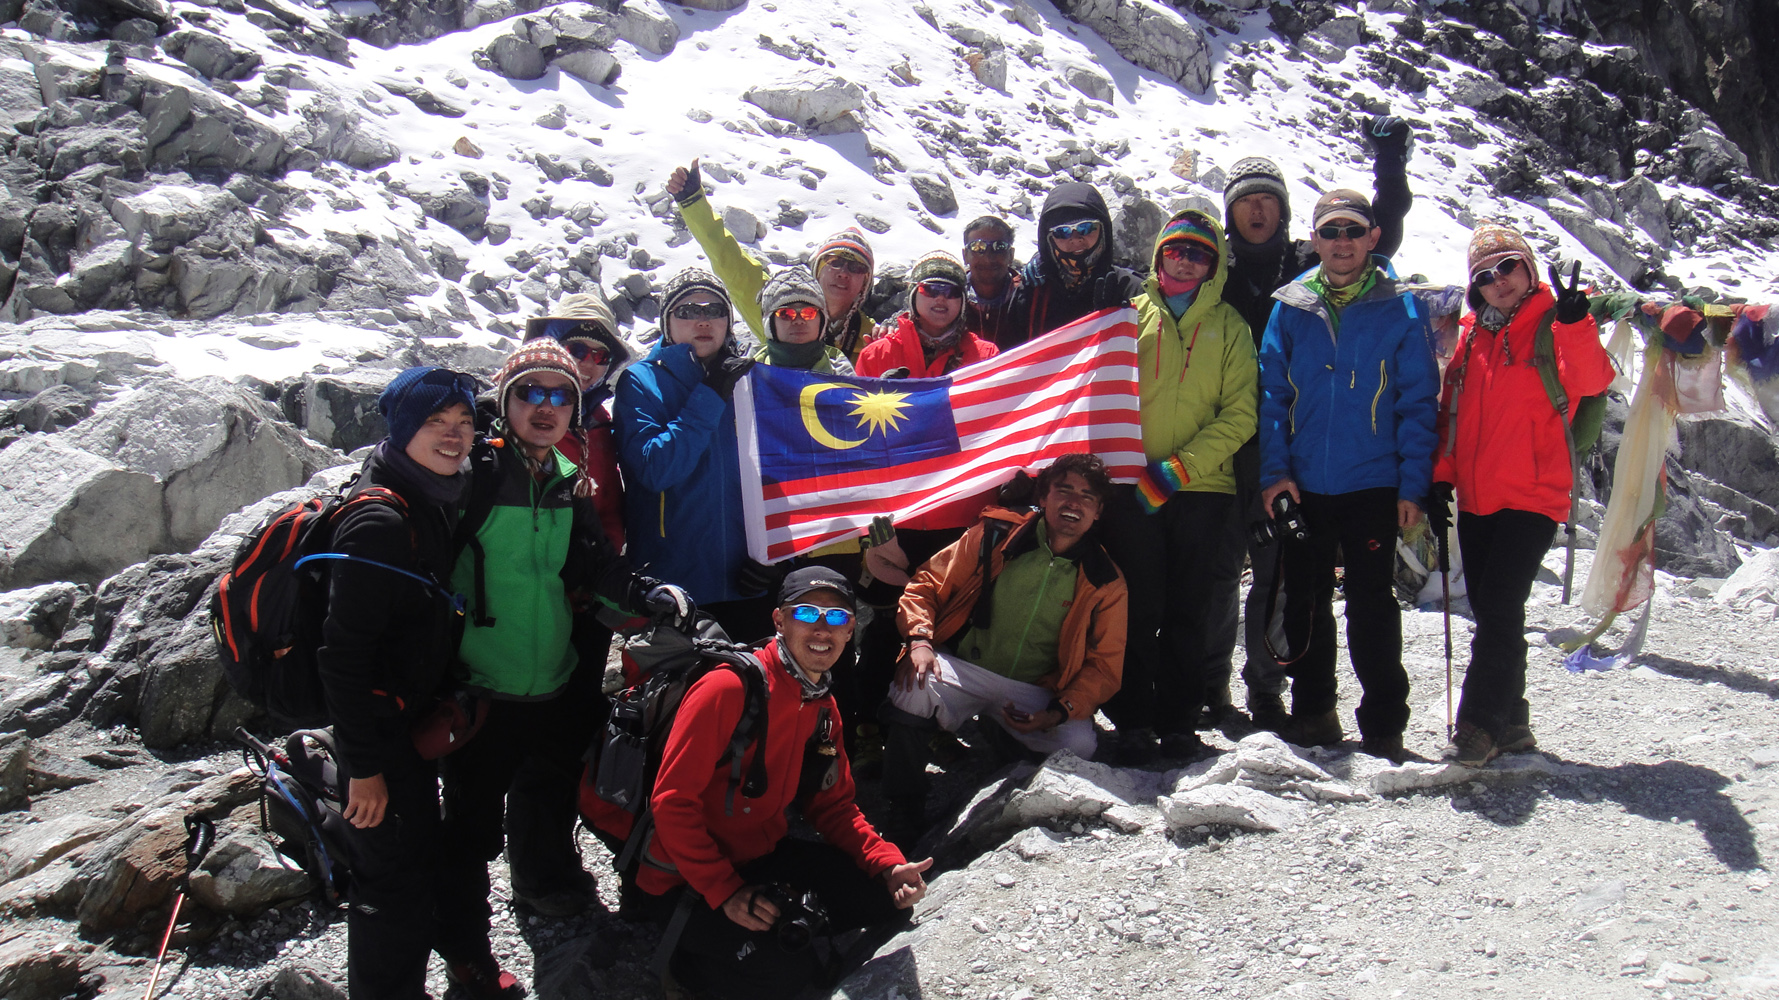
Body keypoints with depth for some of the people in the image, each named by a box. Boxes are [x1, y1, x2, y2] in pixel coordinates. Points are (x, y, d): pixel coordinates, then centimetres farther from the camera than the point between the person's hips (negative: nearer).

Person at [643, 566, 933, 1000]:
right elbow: (673, 801, -22)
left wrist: (888, 864, -7)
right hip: (690, 876, -7)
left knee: (887, 899, -3)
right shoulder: (729, 688, -23)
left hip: (765, 854, 8)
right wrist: (725, 892, -26)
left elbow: (832, 804, 10)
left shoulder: (824, 709, 5)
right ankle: (689, 957, 2)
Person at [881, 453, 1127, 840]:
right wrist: (919, 640, -16)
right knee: (913, 688, -33)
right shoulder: (995, 536, -1)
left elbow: (1104, 666, 4)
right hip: (961, 671, -1)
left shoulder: (1105, 582, 2)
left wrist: (1058, 713, -13)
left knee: (1080, 744, -29)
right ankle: (905, 820, -18)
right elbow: (927, 584, 4)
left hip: (1035, 693, 1)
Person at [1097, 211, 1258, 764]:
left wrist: (1180, 468, -12)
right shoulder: (1133, 314, 12)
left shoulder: (1228, 325, 11)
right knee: (1135, 611, -1)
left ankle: (1179, 723, 14)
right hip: (1132, 488, 0)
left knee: (1192, 614, 4)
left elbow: (1241, 412, 2)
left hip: (1203, 489, 1)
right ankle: (1133, 722, 9)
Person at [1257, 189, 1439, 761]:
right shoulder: (1291, 308, 6)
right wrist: (1274, 469, -6)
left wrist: (1413, 483, -7)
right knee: (1306, 603, 12)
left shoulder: (1400, 311, 1)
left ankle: (1383, 725, 11)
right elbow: (1270, 393, 4)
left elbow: (1418, 403, 0)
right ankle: (1312, 713, 26)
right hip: (1302, 486, 3)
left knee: (1372, 606, 0)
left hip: (1373, 485, -2)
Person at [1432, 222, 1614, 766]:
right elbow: (1452, 412, 17)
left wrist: (1575, 323, -35)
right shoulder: (1471, 336, 13)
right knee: (1490, 609, 10)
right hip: (1476, 498, 6)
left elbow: (1591, 381, -20)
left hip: (1532, 497, -6)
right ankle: (1510, 720, 21)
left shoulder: (1553, 324, -2)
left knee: (1499, 606, -14)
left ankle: (1481, 723, -10)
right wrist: (1442, 477, 8)